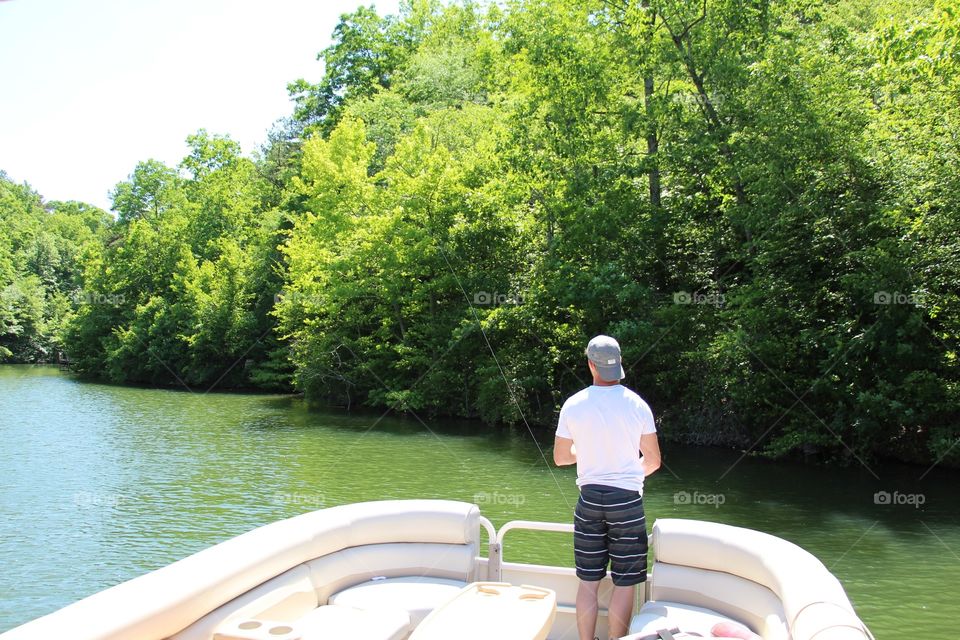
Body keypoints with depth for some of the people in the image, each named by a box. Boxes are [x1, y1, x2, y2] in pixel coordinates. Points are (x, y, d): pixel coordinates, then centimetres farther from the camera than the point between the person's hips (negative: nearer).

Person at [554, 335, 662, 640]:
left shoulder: (573, 405, -4)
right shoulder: (637, 405, -7)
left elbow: (560, 457, 4)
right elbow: (653, 460, 0)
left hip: (589, 498, 2)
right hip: (627, 500, -2)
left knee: (588, 581, 12)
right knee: (624, 584, 8)